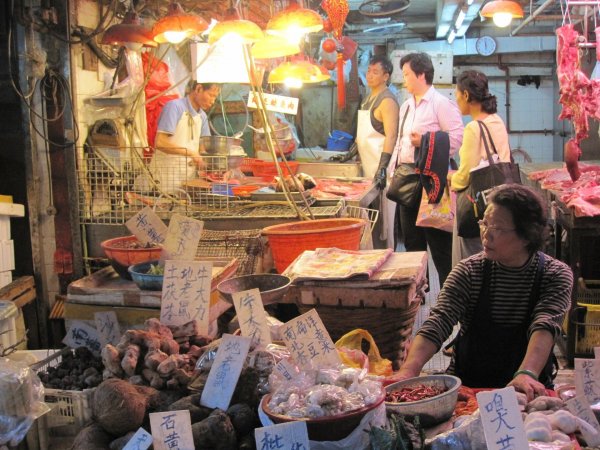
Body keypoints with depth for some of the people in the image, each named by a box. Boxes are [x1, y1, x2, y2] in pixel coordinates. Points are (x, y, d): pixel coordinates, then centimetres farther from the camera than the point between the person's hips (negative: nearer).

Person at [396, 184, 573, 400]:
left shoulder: (557, 275, -4)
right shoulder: (468, 271, -2)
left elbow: (545, 326, -20)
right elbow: (438, 322, -13)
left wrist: (527, 374, -40)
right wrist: (408, 371, -31)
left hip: (527, 391, 0)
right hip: (466, 386, 0)